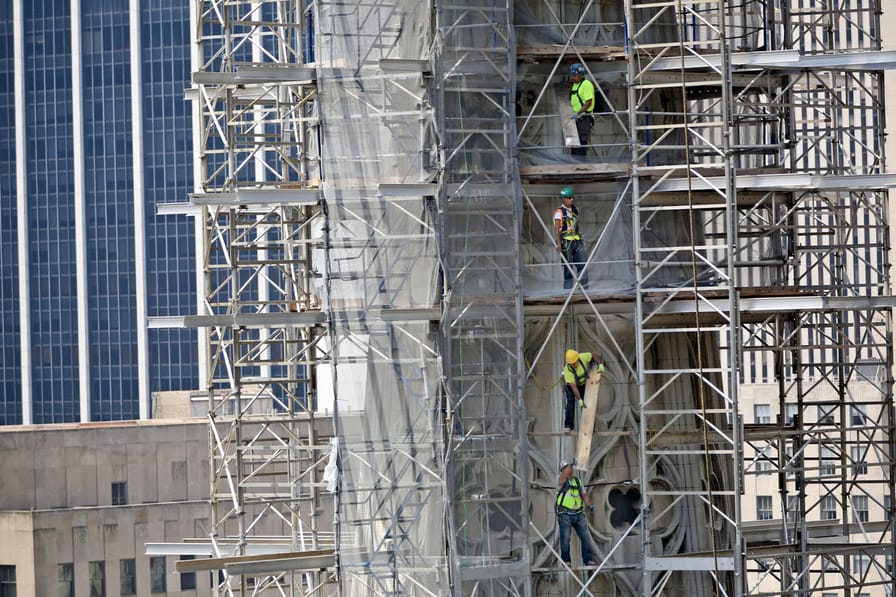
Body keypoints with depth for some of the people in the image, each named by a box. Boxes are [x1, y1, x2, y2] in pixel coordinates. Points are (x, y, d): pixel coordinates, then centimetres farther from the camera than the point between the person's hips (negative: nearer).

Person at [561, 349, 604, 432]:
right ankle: (568, 426, -19)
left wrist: (600, 364, -22)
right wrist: (580, 400, -38)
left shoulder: (583, 357, -32)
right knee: (570, 402, -20)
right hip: (571, 384, -3)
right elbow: (573, 387, -37)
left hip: (584, 383, 3)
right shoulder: (567, 370, -38)